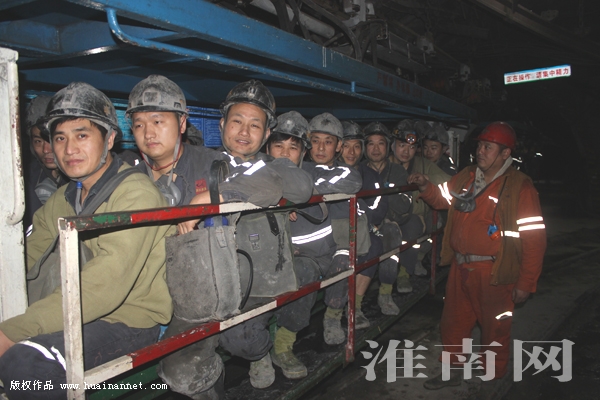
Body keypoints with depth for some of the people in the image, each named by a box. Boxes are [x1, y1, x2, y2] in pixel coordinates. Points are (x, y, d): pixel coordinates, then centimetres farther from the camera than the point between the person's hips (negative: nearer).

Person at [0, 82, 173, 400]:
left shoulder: (135, 194, -17)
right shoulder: (62, 198, 12)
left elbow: (103, 288, -26)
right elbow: (26, 257, 10)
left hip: (132, 319, -7)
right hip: (80, 313, 7)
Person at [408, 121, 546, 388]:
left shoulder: (519, 187, -12)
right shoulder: (466, 177, 6)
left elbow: (534, 238, -13)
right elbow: (443, 198, 25)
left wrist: (525, 284, -13)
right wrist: (425, 186, 5)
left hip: (493, 274, -6)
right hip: (460, 268, 6)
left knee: (494, 330, 11)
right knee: (453, 325, 17)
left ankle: (493, 381, 32)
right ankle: (452, 372, 37)